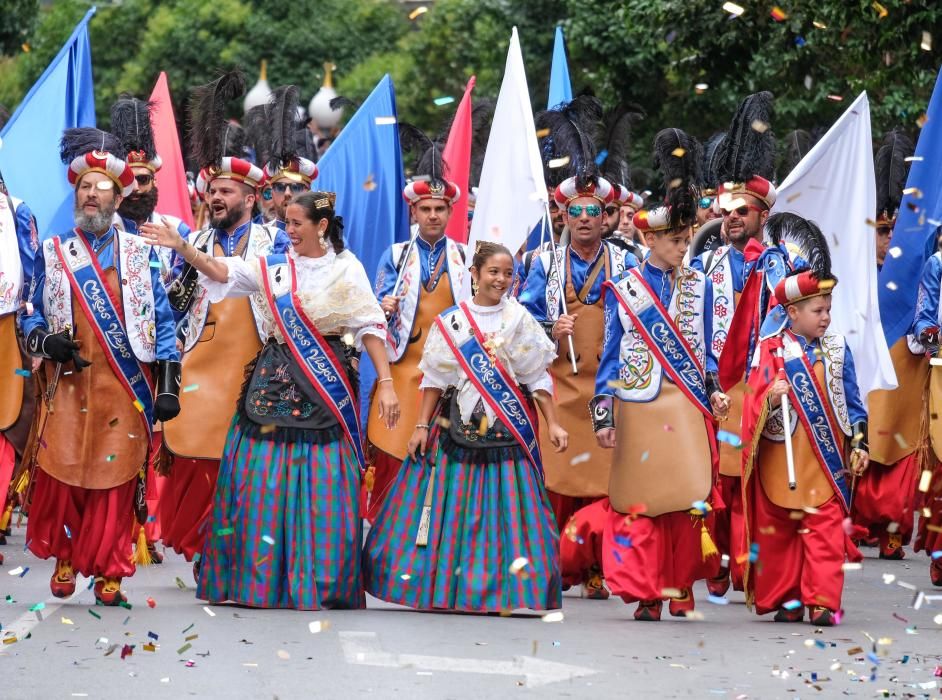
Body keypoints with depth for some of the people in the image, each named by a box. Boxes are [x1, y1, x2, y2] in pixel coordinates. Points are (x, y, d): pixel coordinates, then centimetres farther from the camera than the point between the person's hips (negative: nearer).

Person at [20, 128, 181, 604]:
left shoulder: (139, 254, 10)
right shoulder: (52, 253, 10)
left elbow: (161, 321, 8)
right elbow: (30, 317, 12)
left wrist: (169, 382, -1)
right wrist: (46, 341, -11)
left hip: (124, 391, 0)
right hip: (69, 387, 0)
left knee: (117, 478, -3)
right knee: (62, 475, -5)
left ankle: (109, 572, 4)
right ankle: (64, 559, 13)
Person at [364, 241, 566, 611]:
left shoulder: (519, 320, 4)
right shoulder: (451, 321, 5)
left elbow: (537, 377, 5)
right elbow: (435, 379, 7)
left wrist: (552, 423, -1)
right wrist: (422, 426, 2)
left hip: (507, 432, -1)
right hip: (457, 427, 1)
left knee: (503, 508, -5)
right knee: (451, 509, 0)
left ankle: (500, 593, -1)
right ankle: (440, 589, 6)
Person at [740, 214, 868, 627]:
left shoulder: (837, 348, 6)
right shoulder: (771, 349, -3)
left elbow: (851, 401, 10)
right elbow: (753, 400, -7)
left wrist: (860, 443, 6)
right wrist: (769, 395, -28)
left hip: (827, 460, 1)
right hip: (782, 459, -1)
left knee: (825, 527, -6)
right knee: (778, 529, 6)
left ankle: (821, 601, -7)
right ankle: (785, 599, 17)